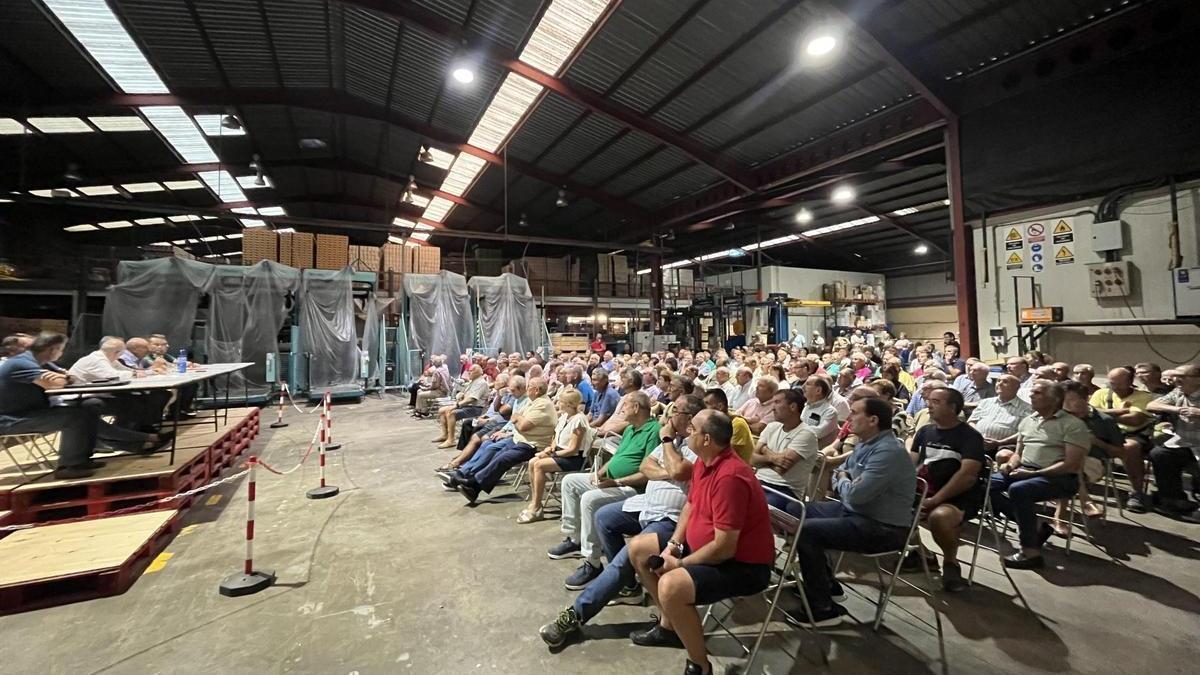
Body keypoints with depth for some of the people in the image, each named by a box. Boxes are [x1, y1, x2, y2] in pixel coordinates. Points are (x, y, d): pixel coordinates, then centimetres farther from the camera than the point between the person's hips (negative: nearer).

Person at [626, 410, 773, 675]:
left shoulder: (729, 477, -30)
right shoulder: (703, 461, -1)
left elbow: (724, 548, -29)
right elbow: (690, 505, 13)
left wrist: (679, 564, -16)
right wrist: (673, 545, -1)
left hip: (743, 565, -10)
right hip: (705, 547, 10)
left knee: (671, 587, -33)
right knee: (638, 547, 10)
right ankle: (669, 624, 24)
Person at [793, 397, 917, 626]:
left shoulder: (888, 452, -25)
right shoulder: (865, 443, 7)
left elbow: (855, 494, -29)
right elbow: (839, 474, 18)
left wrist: (843, 481, -6)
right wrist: (844, 482, -6)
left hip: (882, 528, -10)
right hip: (855, 511, 10)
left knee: (805, 531, -20)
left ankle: (824, 609, -5)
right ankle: (822, 582, 25)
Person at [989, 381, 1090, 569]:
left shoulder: (1073, 424, -5)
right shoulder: (1027, 420, 16)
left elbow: (1072, 464, -13)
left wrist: (1034, 473, -19)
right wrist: (1010, 465, -1)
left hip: (1059, 477, -7)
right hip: (1024, 471, 7)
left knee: (1018, 489, -35)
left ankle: (1031, 552, -22)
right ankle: (1032, 525, -2)